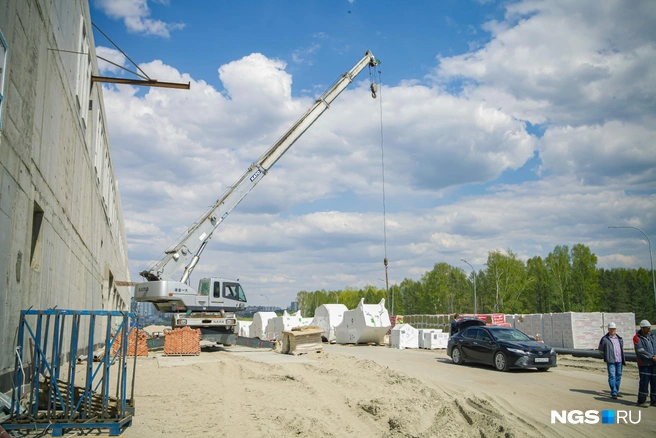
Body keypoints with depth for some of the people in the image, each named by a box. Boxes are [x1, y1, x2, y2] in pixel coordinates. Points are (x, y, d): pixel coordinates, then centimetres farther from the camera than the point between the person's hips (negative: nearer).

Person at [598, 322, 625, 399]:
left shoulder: (620, 338, 11)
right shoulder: (604, 339, -2)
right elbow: (600, 349, 8)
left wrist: (623, 359, 18)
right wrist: (606, 357, 4)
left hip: (619, 360, 5)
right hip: (610, 361, -5)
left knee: (618, 375, 10)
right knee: (612, 376, -10)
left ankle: (616, 391, 23)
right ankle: (613, 393, -10)